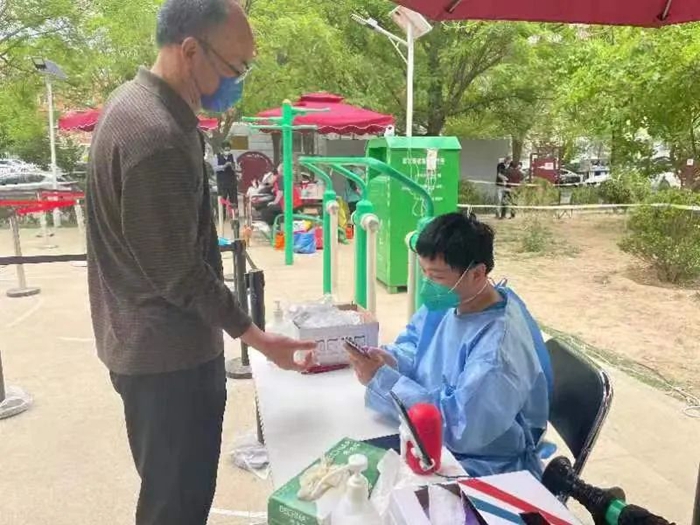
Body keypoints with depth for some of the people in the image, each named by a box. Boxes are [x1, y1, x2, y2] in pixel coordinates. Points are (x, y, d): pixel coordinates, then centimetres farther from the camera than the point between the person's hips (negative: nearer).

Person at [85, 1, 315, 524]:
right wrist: (256, 337, -13)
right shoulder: (157, 136, -26)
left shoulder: (137, 103, 7)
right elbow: (178, 271, -23)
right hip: (169, 354, -10)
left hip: (151, 343, 10)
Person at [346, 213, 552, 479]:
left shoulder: (501, 346, -31)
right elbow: (414, 342, 12)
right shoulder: (449, 301, -4)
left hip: (477, 468, -7)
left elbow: (458, 425, -32)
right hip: (434, 437, 8)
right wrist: (390, 360, -11)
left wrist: (381, 380, -29)